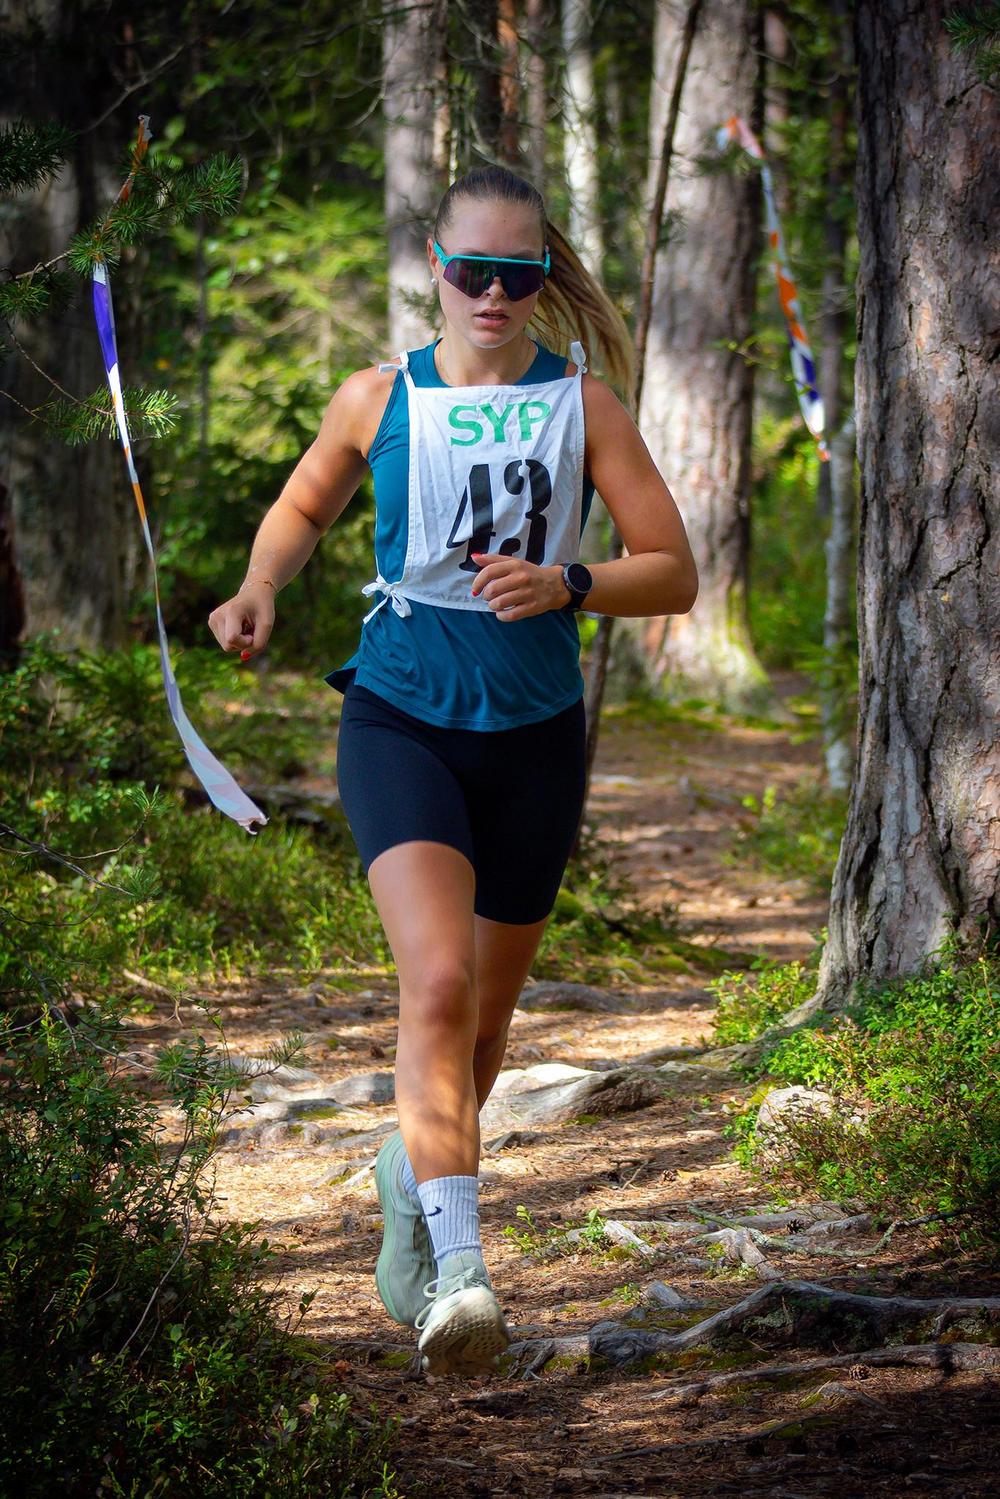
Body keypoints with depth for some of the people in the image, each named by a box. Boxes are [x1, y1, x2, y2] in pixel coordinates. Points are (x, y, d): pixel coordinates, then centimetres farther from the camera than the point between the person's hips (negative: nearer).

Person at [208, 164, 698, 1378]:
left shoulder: (584, 404, 0)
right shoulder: (380, 399, 1)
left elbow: (674, 572, 0)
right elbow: (303, 507, 20)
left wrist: (567, 585, -18)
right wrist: (262, 587, -1)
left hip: (534, 733, 2)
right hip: (401, 719, -2)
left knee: (484, 1014, 15)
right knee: (438, 980, -24)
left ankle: (410, 1184, 45)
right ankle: (459, 1273, -30)